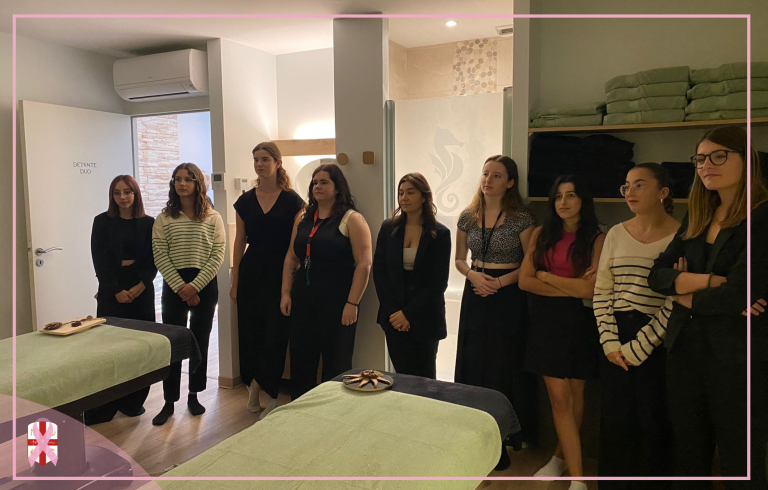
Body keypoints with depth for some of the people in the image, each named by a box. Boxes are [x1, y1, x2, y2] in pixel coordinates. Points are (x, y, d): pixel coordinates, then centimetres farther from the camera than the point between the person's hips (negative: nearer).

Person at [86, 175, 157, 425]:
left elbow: (153, 259, 4)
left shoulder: (148, 223, 6)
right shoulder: (102, 222, 2)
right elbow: (100, 260, -3)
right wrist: (117, 290, -11)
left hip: (141, 289, 2)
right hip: (112, 290, -2)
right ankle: (102, 407, 7)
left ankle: (133, 402, 14)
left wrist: (141, 285, -11)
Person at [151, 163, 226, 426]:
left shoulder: (212, 218, 1)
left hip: (205, 286, 0)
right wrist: (181, 287, -12)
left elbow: (217, 256, -4)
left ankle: (194, 395, 24)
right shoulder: (164, 219, 3)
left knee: (200, 342, 9)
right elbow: (160, 257, -3)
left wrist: (195, 285, -13)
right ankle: (169, 402, 13)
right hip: (174, 286, 0)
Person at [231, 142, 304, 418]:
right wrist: (235, 281, 7)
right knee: (250, 330, 6)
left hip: (279, 271, -3)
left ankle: (256, 386, 11)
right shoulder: (245, 201, 7)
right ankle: (269, 396, 20)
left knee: (276, 331, -5)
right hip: (251, 271, 4)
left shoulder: (291, 200, -3)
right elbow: (239, 242, 9)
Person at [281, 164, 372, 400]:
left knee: (336, 363, 6)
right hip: (302, 300, 6)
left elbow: (364, 264, -12)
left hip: (336, 303, -6)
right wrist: (286, 293, 7)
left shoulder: (351, 220, -7)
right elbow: (291, 258, 15)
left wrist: (352, 303, -17)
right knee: (300, 360, 13)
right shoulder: (303, 219, 12)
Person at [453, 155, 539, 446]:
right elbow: (459, 259, 13)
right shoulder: (468, 217, 6)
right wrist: (472, 274, -7)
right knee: (473, 365, 9)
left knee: (505, 366, 1)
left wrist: (499, 282, -16)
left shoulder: (522, 218, -7)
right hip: (475, 295, 4)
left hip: (508, 298, -4)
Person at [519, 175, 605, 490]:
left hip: (579, 322, -1)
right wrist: (571, 288, -10)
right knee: (559, 397, -2)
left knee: (574, 396, 10)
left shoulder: (596, 239, -3)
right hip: (547, 321, 1)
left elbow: (590, 289, -12)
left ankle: (561, 457, 31)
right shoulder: (542, 234, 5)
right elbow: (524, 280, -3)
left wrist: (546, 276, -6)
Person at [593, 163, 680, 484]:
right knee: (614, 420, 9)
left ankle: (651, 479, 24)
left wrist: (637, 347, -11)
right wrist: (610, 342, -3)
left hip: (657, 340, -3)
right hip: (616, 340, 4)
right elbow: (601, 292, 6)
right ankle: (612, 481, 27)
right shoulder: (616, 233, 7)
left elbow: (677, 301, -10)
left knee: (653, 422, 4)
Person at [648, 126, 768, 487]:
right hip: (684, 350, 6)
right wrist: (710, 280, -13)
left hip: (734, 358, -6)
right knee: (688, 457, 17)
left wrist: (691, 297, -4)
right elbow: (657, 275, 4)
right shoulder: (695, 220, 10)